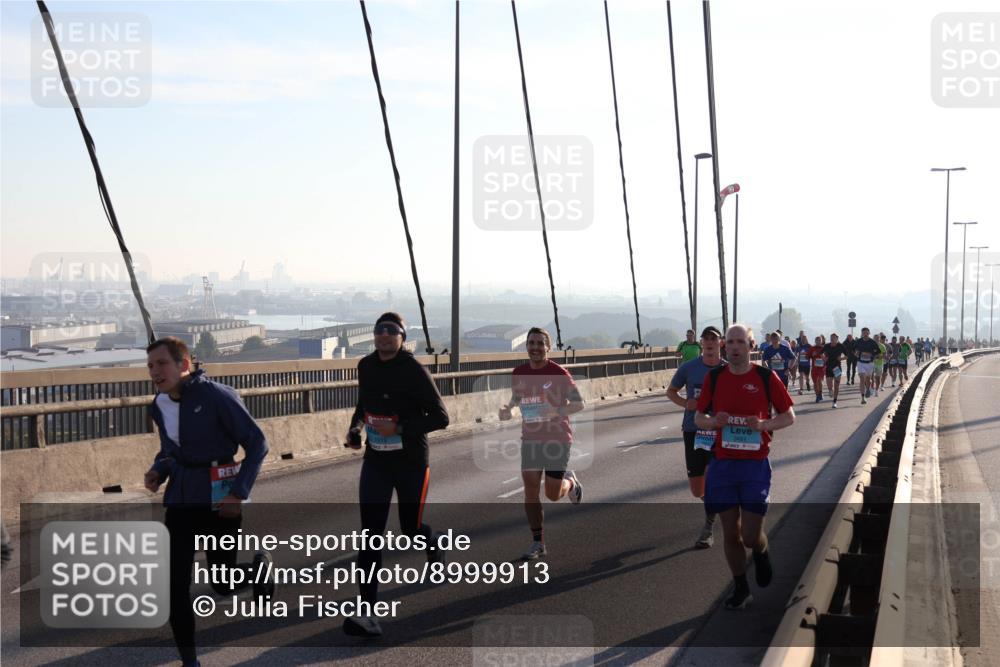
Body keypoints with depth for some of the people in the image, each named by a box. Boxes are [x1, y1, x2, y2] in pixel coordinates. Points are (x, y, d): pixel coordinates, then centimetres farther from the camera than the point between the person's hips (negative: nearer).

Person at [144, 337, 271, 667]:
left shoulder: (216, 396, -16)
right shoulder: (159, 406, 3)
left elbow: (257, 443, -12)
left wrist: (240, 492, -18)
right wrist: (158, 471, -3)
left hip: (219, 499, -5)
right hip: (180, 500, 5)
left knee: (223, 584, 5)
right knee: (175, 586, -2)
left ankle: (259, 565, 39)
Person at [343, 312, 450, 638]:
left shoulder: (413, 370, -15)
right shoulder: (366, 366, 3)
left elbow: (440, 417, -15)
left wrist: (400, 428, -23)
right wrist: (355, 430, 5)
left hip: (411, 462, -4)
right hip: (375, 461, 4)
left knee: (411, 529, 11)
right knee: (370, 534, -8)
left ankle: (434, 546, 50)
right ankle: (368, 614, -12)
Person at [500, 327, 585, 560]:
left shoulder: (559, 373, -12)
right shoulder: (519, 373, 1)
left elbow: (579, 403, -9)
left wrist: (556, 411, -26)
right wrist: (508, 409, -4)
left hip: (557, 438, -3)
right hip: (530, 438, 4)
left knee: (552, 494, 1)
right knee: (531, 490, -4)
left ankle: (571, 482, 37)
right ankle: (538, 543, 6)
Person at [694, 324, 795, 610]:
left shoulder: (766, 377, -3)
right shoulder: (714, 378, 3)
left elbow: (789, 416, 3)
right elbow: (699, 417, 11)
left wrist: (764, 424, -16)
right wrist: (714, 421, -11)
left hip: (755, 465, -2)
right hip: (723, 465, 2)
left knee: (750, 535, -5)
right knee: (730, 533, 6)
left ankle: (762, 552, 31)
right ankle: (741, 589, 23)